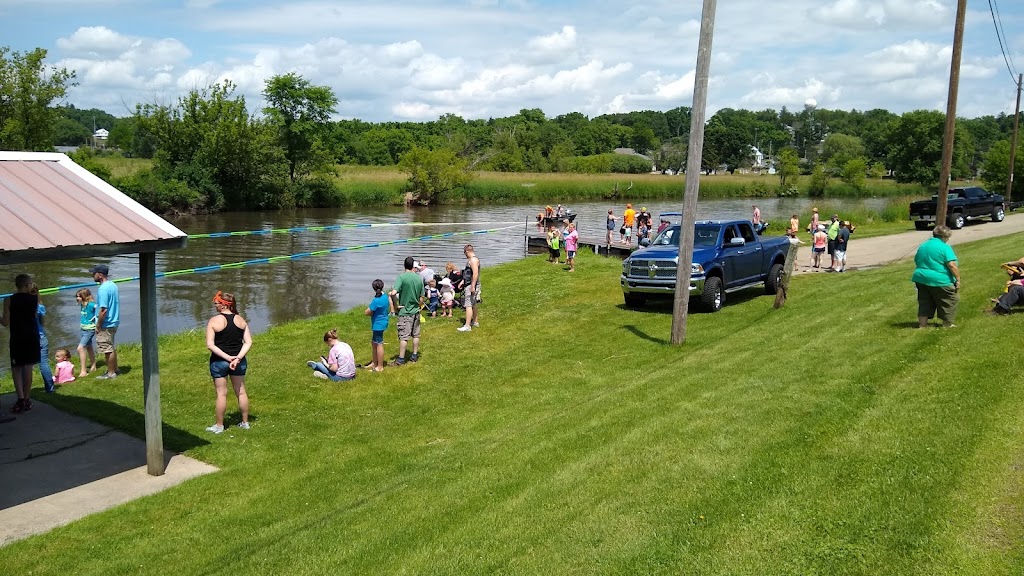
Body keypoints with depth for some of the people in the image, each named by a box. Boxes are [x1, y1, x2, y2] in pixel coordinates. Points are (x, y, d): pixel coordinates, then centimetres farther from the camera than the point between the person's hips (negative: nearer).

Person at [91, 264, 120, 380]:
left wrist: (98, 325, -16)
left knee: (108, 349, 1)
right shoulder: (113, 285, 8)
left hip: (106, 324, -9)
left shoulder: (103, 289, -22)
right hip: (114, 321, 9)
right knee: (112, 347, 20)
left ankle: (111, 373, 9)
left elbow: (103, 310, -25)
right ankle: (114, 369, 30)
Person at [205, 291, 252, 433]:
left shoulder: (214, 321, -12)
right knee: (241, 392, 14)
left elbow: (210, 345, -16)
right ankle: (245, 422, 23)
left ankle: (219, 426, 14)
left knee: (221, 393, 5)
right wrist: (238, 358, -12)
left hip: (219, 362, -4)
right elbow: (248, 342, -5)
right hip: (239, 361, 4)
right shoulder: (241, 320, 0)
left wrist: (227, 357, -16)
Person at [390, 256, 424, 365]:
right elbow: (422, 298, 7)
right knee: (416, 335, 14)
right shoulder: (419, 278, 2)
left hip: (405, 311, -5)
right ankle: (414, 355, 23)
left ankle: (401, 359, 2)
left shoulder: (401, 277, -14)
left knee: (404, 336, -2)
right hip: (416, 311, 5)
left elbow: (394, 293, -25)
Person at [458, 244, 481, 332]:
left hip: (472, 286, -11)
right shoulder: (471, 260, 16)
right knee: (474, 304, 19)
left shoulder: (473, 260, -17)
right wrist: (463, 281, 30)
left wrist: (473, 286, -28)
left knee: (468, 305, -13)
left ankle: (467, 326, -16)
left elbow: (475, 273, -26)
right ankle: (475, 322, 31)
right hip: (471, 285, 11)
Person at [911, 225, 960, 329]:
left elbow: (916, 262, 19)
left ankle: (922, 324, 14)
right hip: (939, 281, -6)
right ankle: (948, 324, 11)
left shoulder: (922, 246, 12)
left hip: (921, 279, 6)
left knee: (925, 303, 15)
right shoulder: (944, 247, -10)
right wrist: (958, 279, -11)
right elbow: (952, 265, -16)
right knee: (951, 300, 9)